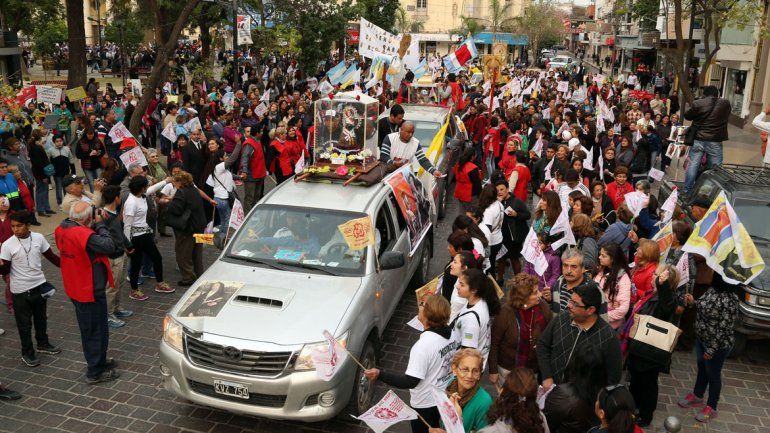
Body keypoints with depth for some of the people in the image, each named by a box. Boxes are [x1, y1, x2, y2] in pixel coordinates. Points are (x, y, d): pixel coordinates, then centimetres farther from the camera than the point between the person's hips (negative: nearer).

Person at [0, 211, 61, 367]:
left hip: (40, 285, 3)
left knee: (41, 318, 20)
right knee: (24, 323, 8)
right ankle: (27, 353, 24)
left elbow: (51, 257, 4)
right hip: (20, 290, -3)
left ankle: (43, 344, 40)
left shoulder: (38, 238, -7)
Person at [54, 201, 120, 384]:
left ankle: (99, 361, 40)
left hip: (75, 289, 9)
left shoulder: (62, 230, -2)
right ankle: (95, 372, 14)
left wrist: (95, 226, -7)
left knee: (88, 329, 23)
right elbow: (109, 246, -26)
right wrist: (100, 224, -16)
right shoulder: (84, 235, -29)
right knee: (96, 331, 4)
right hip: (91, 290, -9)